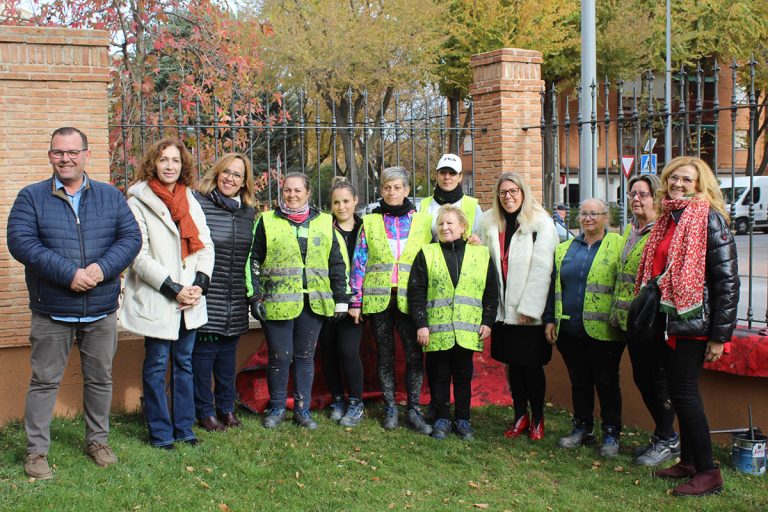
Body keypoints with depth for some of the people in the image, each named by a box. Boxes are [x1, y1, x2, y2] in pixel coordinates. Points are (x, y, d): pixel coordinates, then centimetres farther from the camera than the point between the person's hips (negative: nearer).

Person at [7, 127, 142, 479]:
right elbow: (20, 242, -14)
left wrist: (102, 268, -20)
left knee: (100, 379, 14)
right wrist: (69, 273, -23)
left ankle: (98, 440, 31)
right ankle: (36, 450, 19)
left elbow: (131, 238, -2)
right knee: (44, 381, 7)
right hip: (52, 313, -2)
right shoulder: (31, 197, -3)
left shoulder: (111, 197, 5)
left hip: (102, 312, 2)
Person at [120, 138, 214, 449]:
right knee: (156, 366, 3)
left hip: (190, 300, 5)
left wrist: (200, 284, -6)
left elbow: (206, 246, 10)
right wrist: (174, 289, -14)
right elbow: (139, 256, -11)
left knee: (184, 363, 12)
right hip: (156, 301, -5)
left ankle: (184, 427, 23)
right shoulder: (139, 202, -5)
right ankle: (160, 432, 14)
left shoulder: (191, 201, 12)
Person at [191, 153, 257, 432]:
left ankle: (226, 407, 25)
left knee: (228, 352, 13)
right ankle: (205, 412, 14)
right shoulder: (198, 203, -7)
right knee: (203, 351, 1)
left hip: (236, 302, 5)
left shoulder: (249, 212, 11)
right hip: (206, 296, -5)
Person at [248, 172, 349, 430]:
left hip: (314, 302, 2)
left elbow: (337, 263, 12)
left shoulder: (324, 222, 10)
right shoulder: (267, 221, 5)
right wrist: (255, 296, -5)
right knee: (279, 357, 2)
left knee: (305, 356, 9)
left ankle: (302, 409, 19)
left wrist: (341, 298, 7)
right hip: (277, 301, -2)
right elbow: (254, 261, 3)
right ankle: (276, 408, 18)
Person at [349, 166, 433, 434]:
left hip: (409, 299, 0)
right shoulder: (370, 222, 6)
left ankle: (414, 410, 8)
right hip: (378, 299, 1)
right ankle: (390, 408, 19)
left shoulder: (423, 221, 6)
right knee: (384, 354, 8)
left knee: (414, 354, -4)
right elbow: (359, 262, 5)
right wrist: (355, 300, 0)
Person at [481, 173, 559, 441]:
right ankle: (520, 416, 23)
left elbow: (541, 268, -12)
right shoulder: (491, 224, 8)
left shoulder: (541, 224, -7)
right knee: (512, 364, 11)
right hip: (504, 309, 4)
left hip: (529, 311, -4)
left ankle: (537, 419, 18)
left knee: (532, 365, 3)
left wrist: (529, 307, -16)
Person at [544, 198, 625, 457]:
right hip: (569, 330, 5)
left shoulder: (619, 246, -1)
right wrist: (550, 319, 11)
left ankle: (611, 434, 16)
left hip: (603, 331, -4)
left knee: (606, 382, 4)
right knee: (579, 381, 13)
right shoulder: (564, 249, 14)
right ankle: (582, 428, 26)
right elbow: (553, 286, 16)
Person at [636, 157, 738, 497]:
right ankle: (688, 462, 25)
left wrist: (720, 336, -16)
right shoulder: (667, 218, 12)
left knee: (684, 392, -6)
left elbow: (727, 280, -15)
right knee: (678, 391, 13)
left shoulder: (710, 219, -12)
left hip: (694, 322, -8)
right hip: (669, 320, 8)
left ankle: (708, 472, 5)